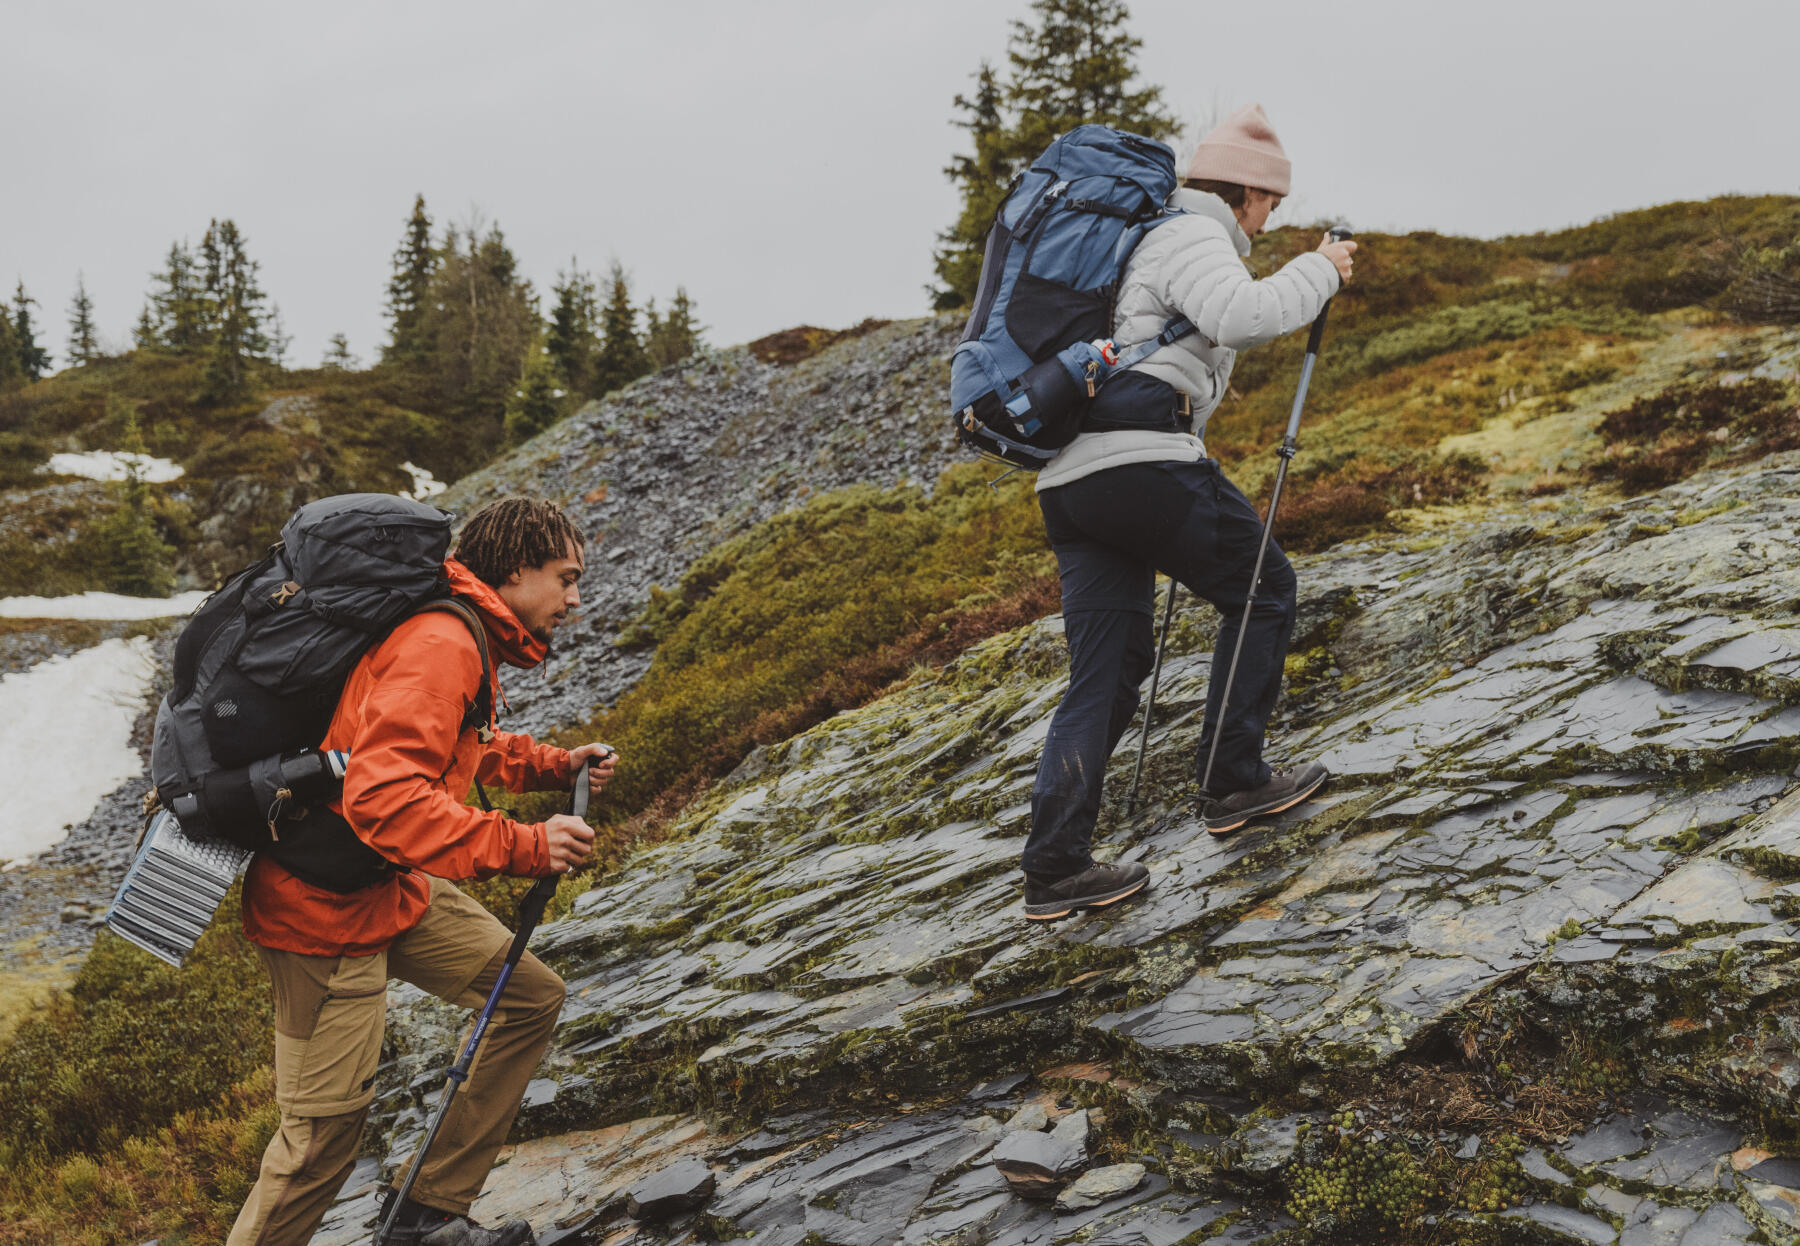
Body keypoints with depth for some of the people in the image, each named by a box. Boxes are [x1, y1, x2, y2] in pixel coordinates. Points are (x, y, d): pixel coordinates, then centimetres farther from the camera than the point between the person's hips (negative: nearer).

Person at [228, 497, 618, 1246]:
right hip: (328, 905, -10)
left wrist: (558, 766, 12)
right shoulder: (439, 644, -23)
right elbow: (382, 798, -34)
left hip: (396, 888, 10)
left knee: (532, 998, 11)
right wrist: (522, 848, -35)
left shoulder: (461, 636, 10)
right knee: (328, 1122, -3)